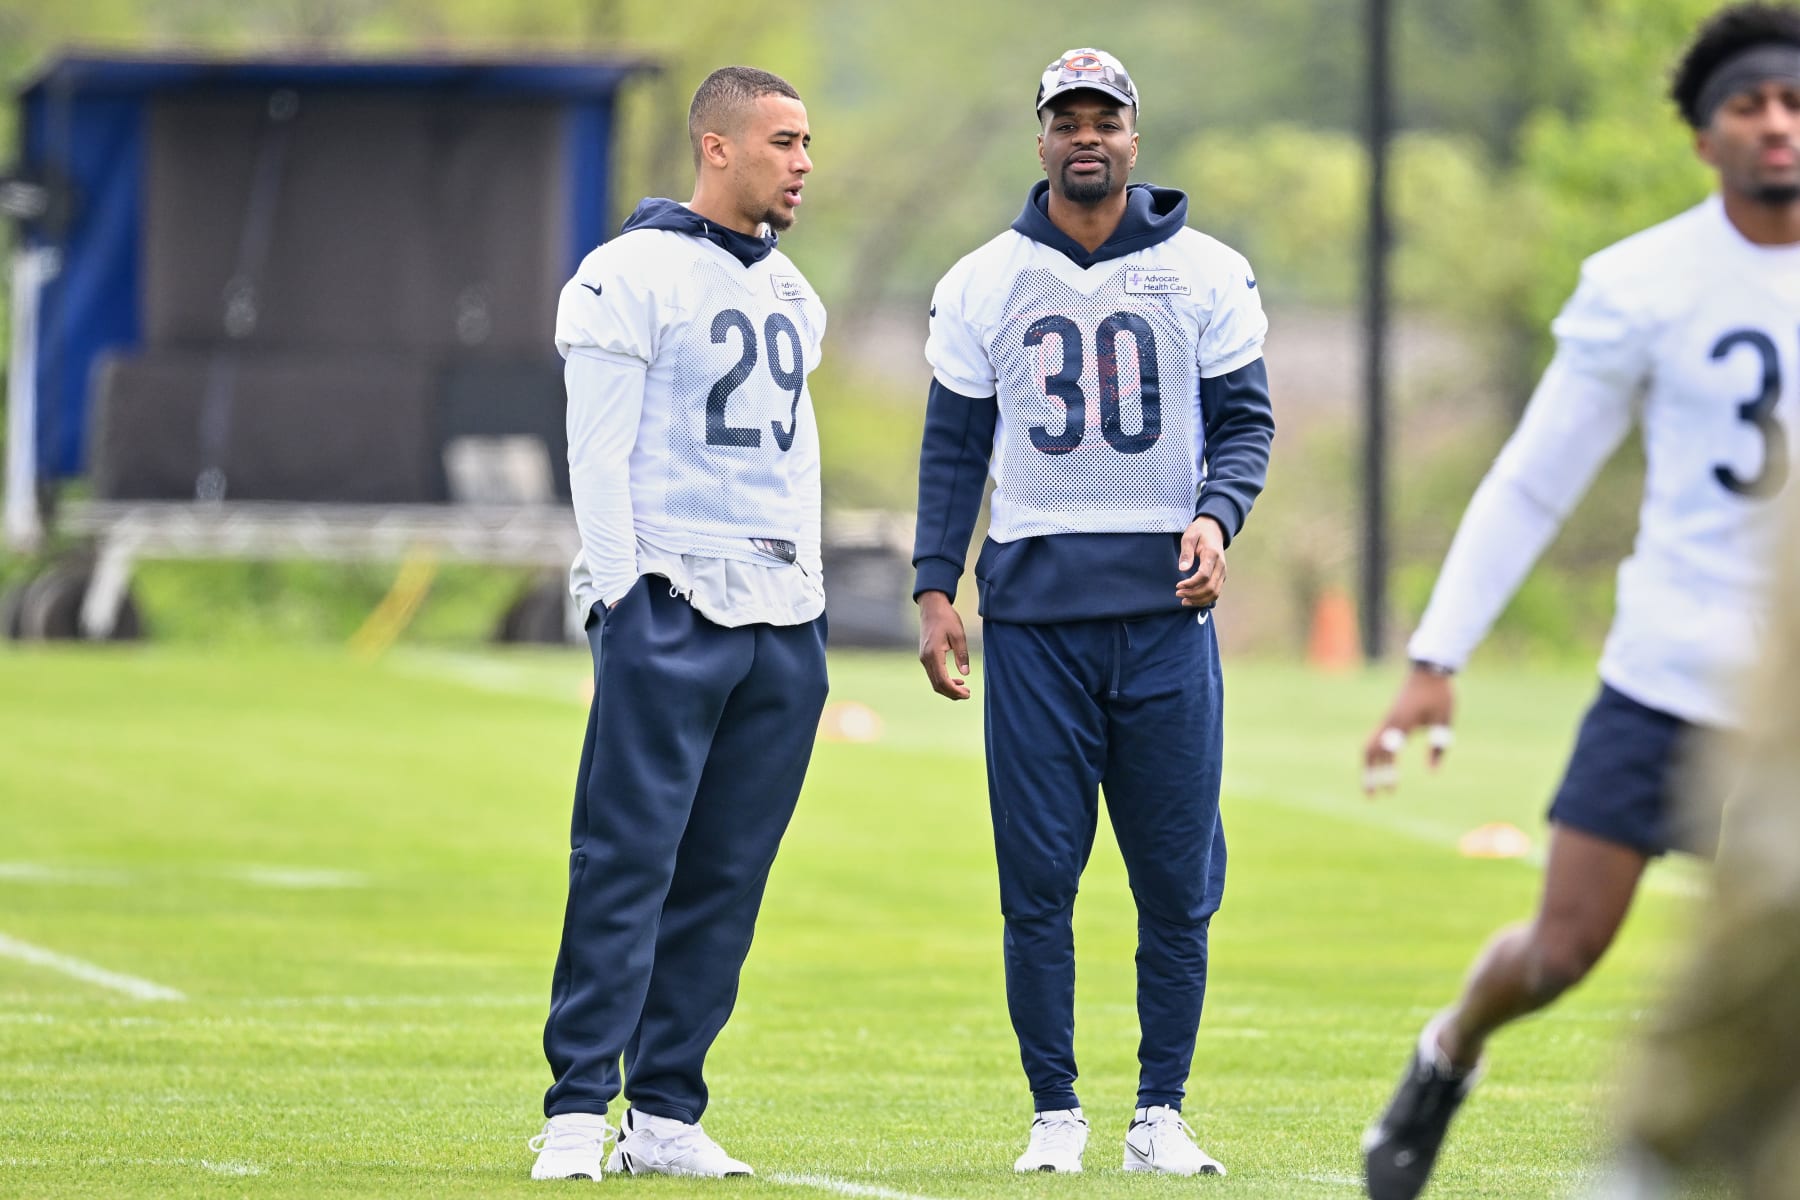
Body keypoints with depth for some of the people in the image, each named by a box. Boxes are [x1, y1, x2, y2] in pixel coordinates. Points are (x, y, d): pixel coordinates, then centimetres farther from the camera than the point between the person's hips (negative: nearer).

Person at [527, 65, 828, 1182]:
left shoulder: (792, 295, 17)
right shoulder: (632, 276, -5)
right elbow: (600, 451, -9)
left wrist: (807, 605, 15)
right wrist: (624, 601, -14)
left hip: (782, 614, 7)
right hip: (671, 604, -7)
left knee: (727, 877, 5)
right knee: (629, 863, -9)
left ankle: (666, 1114, 10)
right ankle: (579, 1112, -8)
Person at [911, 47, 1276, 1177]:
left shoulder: (1204, 275, 6)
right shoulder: (984, 284, 8)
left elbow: (1246, 421, 6)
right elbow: (954, 449, 10)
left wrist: (1215, 519, -13)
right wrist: (935, 589, 2)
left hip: (1165, 603, 0)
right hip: (1034, 606, 0)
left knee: (1179, 881, -1)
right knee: (1037, 880, -3)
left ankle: (1162, 1115, 8)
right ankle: (1056, 1113, 5)